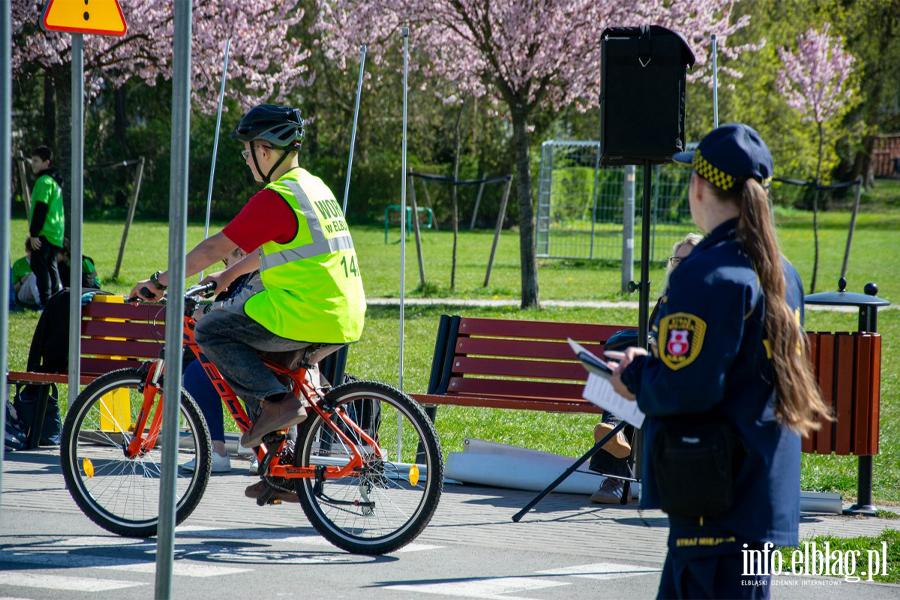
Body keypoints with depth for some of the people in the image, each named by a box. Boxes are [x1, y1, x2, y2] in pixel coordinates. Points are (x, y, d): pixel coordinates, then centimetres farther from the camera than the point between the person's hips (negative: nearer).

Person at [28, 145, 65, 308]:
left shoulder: (44, 181, -12)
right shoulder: (56, 181, 19)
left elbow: (40, 209, -19)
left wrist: (34, 233, -19)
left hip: (44, 233, -10)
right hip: (56, 232, 10)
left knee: (39, 266, -10)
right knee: (51, 266, 15)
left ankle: (45, 302, -15)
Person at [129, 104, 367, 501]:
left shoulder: (275, 198, -11)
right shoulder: (313, 187, 18)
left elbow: (216, 248, -11)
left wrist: (161, 282, -2)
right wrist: (227, 277, 39)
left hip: (306, 314, -9)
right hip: (345, 320, 9)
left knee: (210, 332, -1)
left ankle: (277, 401, -10)